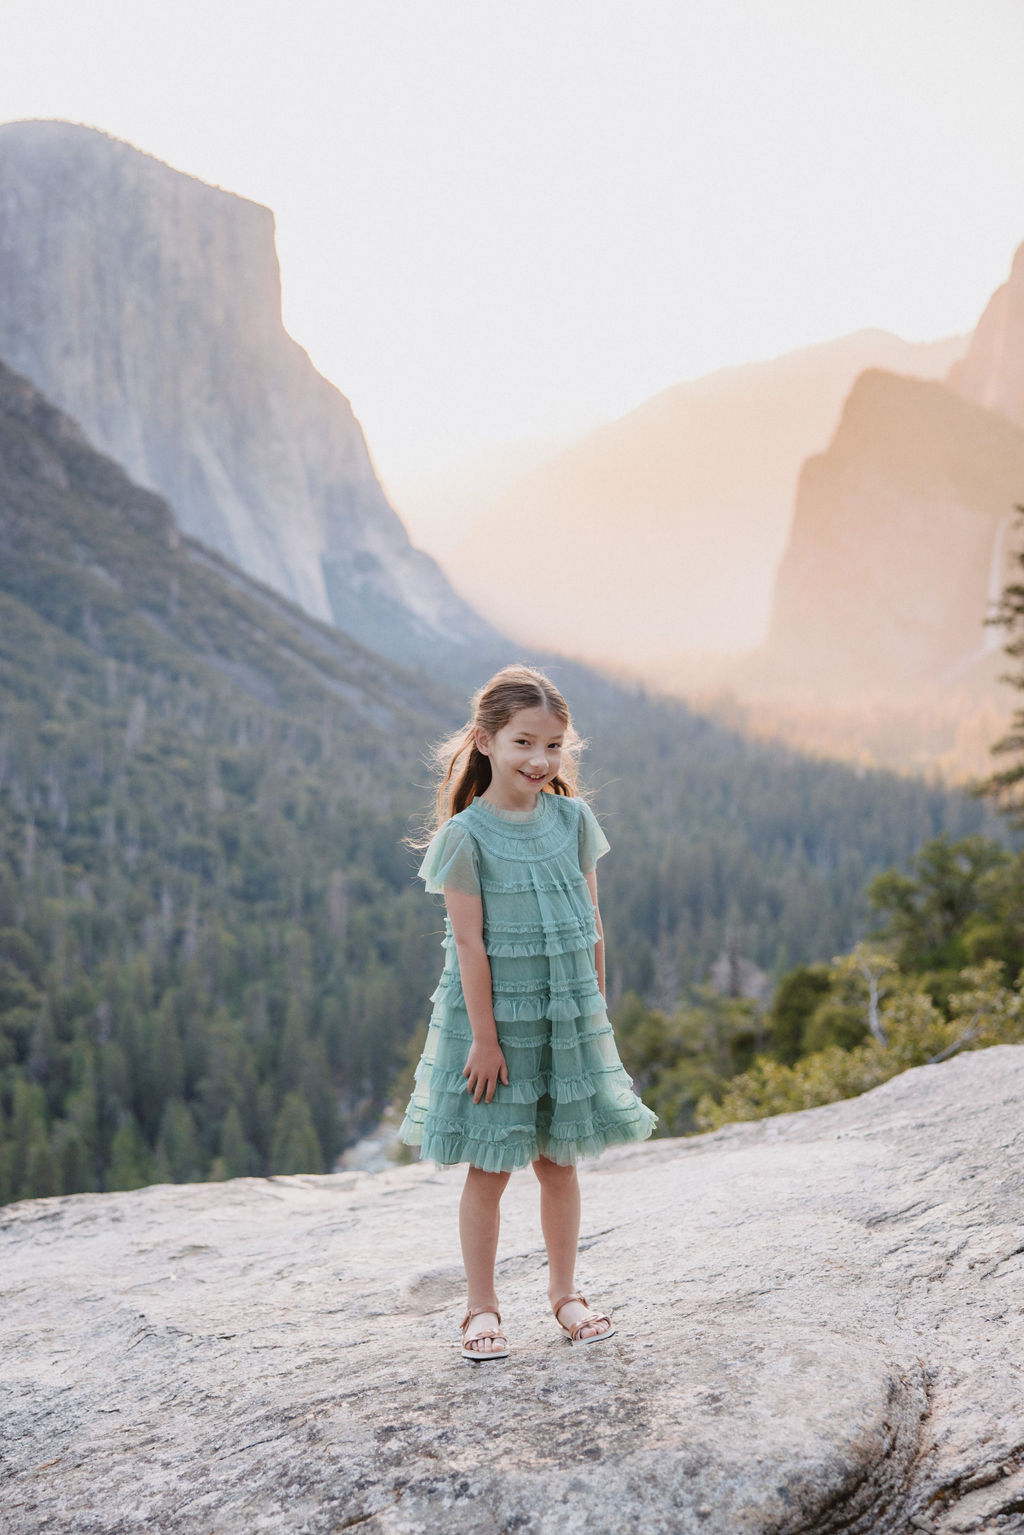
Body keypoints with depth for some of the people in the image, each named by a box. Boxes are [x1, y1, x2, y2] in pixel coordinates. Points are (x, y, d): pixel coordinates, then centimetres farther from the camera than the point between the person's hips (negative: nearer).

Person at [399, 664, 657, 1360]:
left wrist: (594, 1008, 7)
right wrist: (484, 1035, -13)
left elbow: (590, 921, 7)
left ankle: (565, 1290, 28)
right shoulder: (465, 835, -12)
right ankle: (483, 1306, 18)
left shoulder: (573, 819, 2)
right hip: (495, 1016, -4)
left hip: (567, 1015, 4)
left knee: (560, 1161, 13)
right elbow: (470, 942, -13)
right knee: (490, 1167, 5)